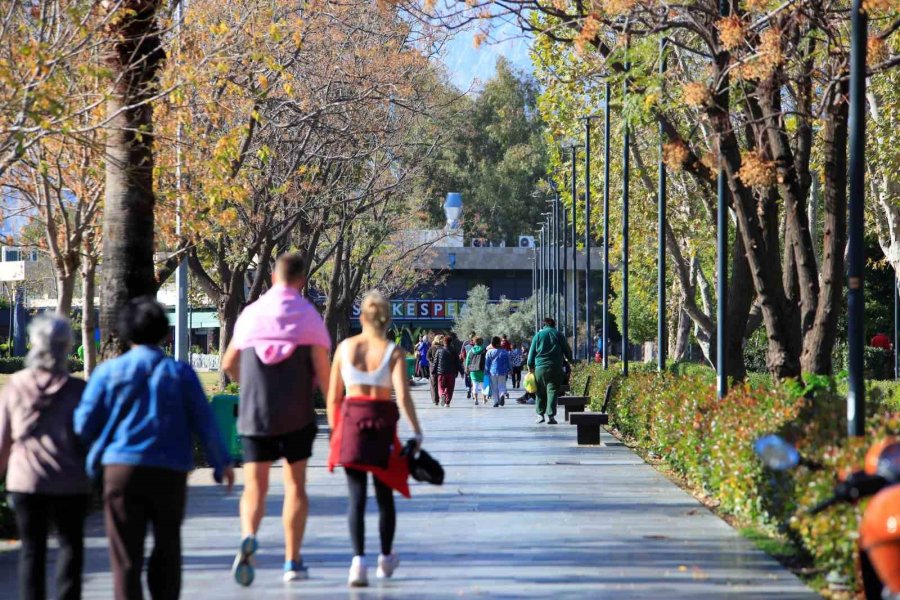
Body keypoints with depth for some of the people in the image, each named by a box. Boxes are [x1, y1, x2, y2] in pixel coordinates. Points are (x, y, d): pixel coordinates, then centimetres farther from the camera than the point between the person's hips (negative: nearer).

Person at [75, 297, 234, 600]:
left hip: (122, 469, -1)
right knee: (167, 547, 15)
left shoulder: (109, 371, 1)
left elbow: (85, 425, 0)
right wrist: (221, 463, 16)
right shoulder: (180, 373, 3)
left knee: (126, 555, 0)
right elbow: (204, 422, 4)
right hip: (170, 472, 1)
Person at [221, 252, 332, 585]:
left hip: (254, 413, 1)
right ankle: (292, 561, 13)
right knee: (295, 485, 11)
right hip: (296, 416, -1)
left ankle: (248, 537, -26)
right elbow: (322, 370, -9)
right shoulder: (308, 315, -3)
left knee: (255, 485, 3)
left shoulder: (250, 313, 6)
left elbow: (229, 363, 14)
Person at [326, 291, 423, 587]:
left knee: (356, 494, -1)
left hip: (351, 418, 1)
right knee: (384, 493, 14)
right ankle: (386, 558, 28)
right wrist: (416, 432, -12)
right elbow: (403, 396, -15)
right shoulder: (393, 352, -5)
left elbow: (333, 396, 4)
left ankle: (358, 559, -17)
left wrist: (334, 428, 15)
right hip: (383, 420, -1)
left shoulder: (345, 347, 1)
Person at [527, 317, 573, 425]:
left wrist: (530, 366, 13)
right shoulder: (559, 335, 4)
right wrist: (569, 360, 26)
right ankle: (551, 415, -10)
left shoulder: (538, 335, 4)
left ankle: (540, 414, 12)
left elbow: (532, 352, 5)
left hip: (540, 367, 1)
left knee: (541, 392, 11)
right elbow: (567, 351, 9)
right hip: (556, 367, -1)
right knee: (552, 391, -2)